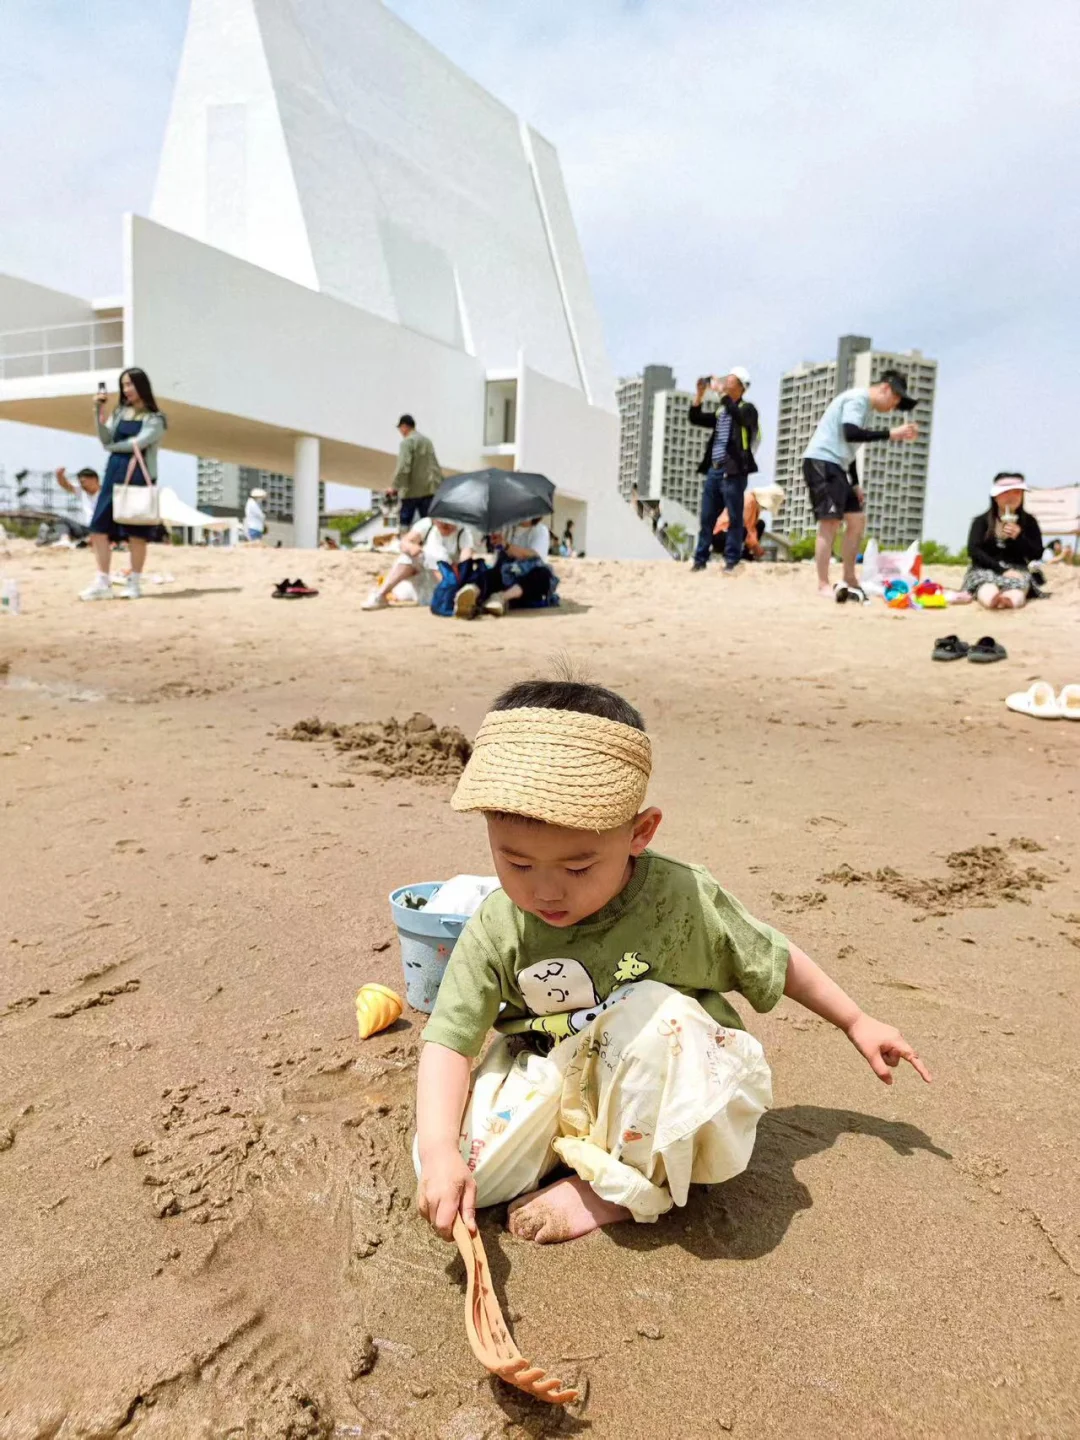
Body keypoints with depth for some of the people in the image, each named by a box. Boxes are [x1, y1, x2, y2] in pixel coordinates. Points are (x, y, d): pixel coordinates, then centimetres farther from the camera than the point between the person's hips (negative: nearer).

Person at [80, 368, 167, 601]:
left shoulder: (155, 418, -2)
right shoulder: (119, 412, 14)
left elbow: (139, 443, -14)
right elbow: (106, 440, 2)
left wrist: (113, 446, 0)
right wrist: (100, 412, -8)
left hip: (138, 476, -5)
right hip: (114, 474, 5)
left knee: (136, 533, -1)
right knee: (99, 528, 0)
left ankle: (134, 583, 11)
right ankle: (103, 584, 5)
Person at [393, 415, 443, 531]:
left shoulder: (407, 442, -9)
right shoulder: (427, 441, 14)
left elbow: (403, 467, -19)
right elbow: (435, 466, 16)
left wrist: (395, 487, -17)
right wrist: (440, 484, 19)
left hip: (412, 490, -6)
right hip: (429, 489, 6)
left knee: (405, 522, 2)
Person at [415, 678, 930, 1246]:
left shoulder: (681, 900, -21)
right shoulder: (497, 930, -17)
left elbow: (776, 961, -4)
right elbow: (448, 1041, -14)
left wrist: (857, 1023, 7)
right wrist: (440, 1151, -29)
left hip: (670, 1108, -2)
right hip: (559, 1086, 3)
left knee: (653, 1013, -34)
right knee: (455, 1171, -19)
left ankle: (629, 1188, -12)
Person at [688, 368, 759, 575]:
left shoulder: (747, 409, 0)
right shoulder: (720, 412, 19)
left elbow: (737, 415, -22)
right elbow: (695, 418, 17)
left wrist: (721, 392, -19)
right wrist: (700, 393, 6)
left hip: (733, 471, -6)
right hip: (713, 470, 7)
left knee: (734, 518, -4)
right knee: (707, 518, 6)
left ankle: (732, 561, -2)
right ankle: (700, 559, 11)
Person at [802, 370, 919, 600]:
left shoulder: (864, 404, 21)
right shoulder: (858, 398, -8)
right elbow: (850, 434, -24)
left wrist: (855, 484, 19)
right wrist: (890, 433, -22)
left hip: (836, 466, 10)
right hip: (821, 462, -10)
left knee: (857, 519, 10)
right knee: (831, 522, -14)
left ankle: (849, 580, 16)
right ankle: (823, 585, -11)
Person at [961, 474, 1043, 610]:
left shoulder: (1029, 521, 9)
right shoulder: (982, 521, 4)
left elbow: (1036, 555, 6)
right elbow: (974, 551, -6)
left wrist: (1019, 536, -12)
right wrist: (1002, 570, -16)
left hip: (1017, 569, 0)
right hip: (985, 569, 0)